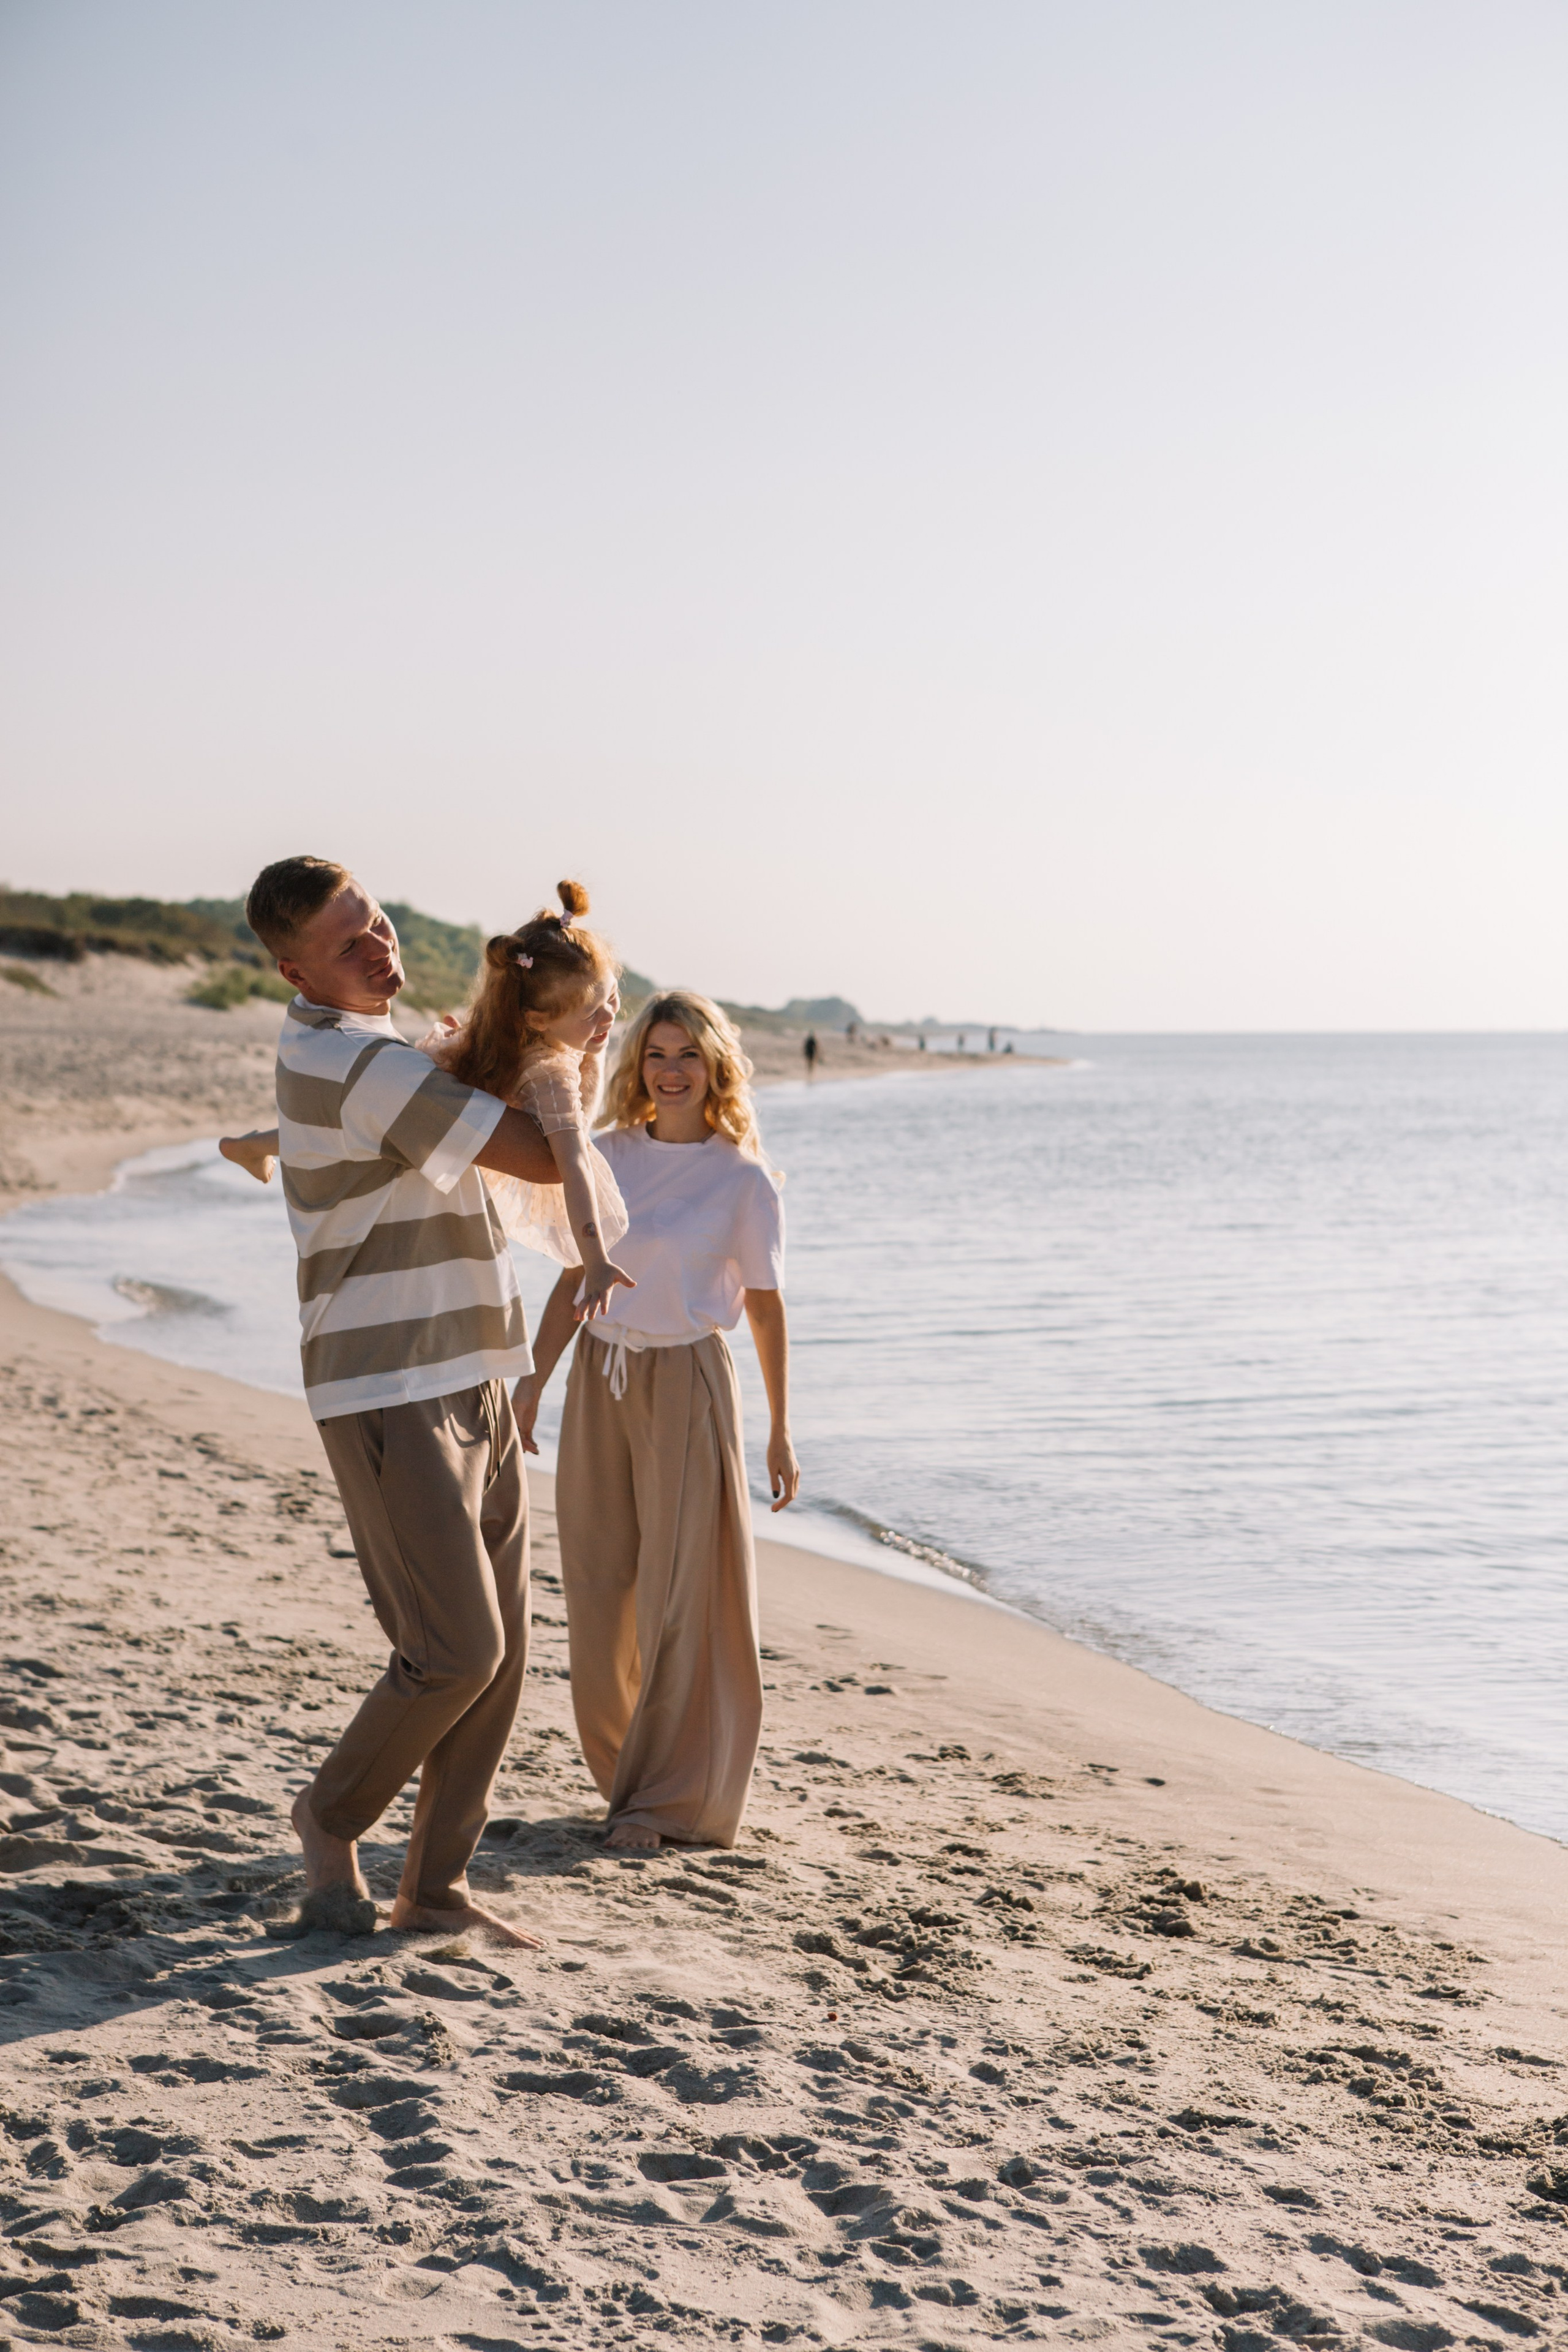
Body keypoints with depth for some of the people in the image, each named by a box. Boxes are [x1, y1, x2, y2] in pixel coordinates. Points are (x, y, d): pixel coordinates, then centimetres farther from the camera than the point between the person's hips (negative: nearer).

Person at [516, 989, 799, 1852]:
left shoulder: (741, 1179, -5)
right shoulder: (606, 1157, 5)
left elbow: (765, 1306, -1)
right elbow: (573, 1280, 10)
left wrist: (779, 1433, -1)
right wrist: (532, 1384, 7)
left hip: (685, 1384, -4)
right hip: (598, 1380, 4)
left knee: (679, 1594, -1)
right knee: (599, 1590, 8)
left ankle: (673, 1797, 12)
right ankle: (624, 1771, 26)